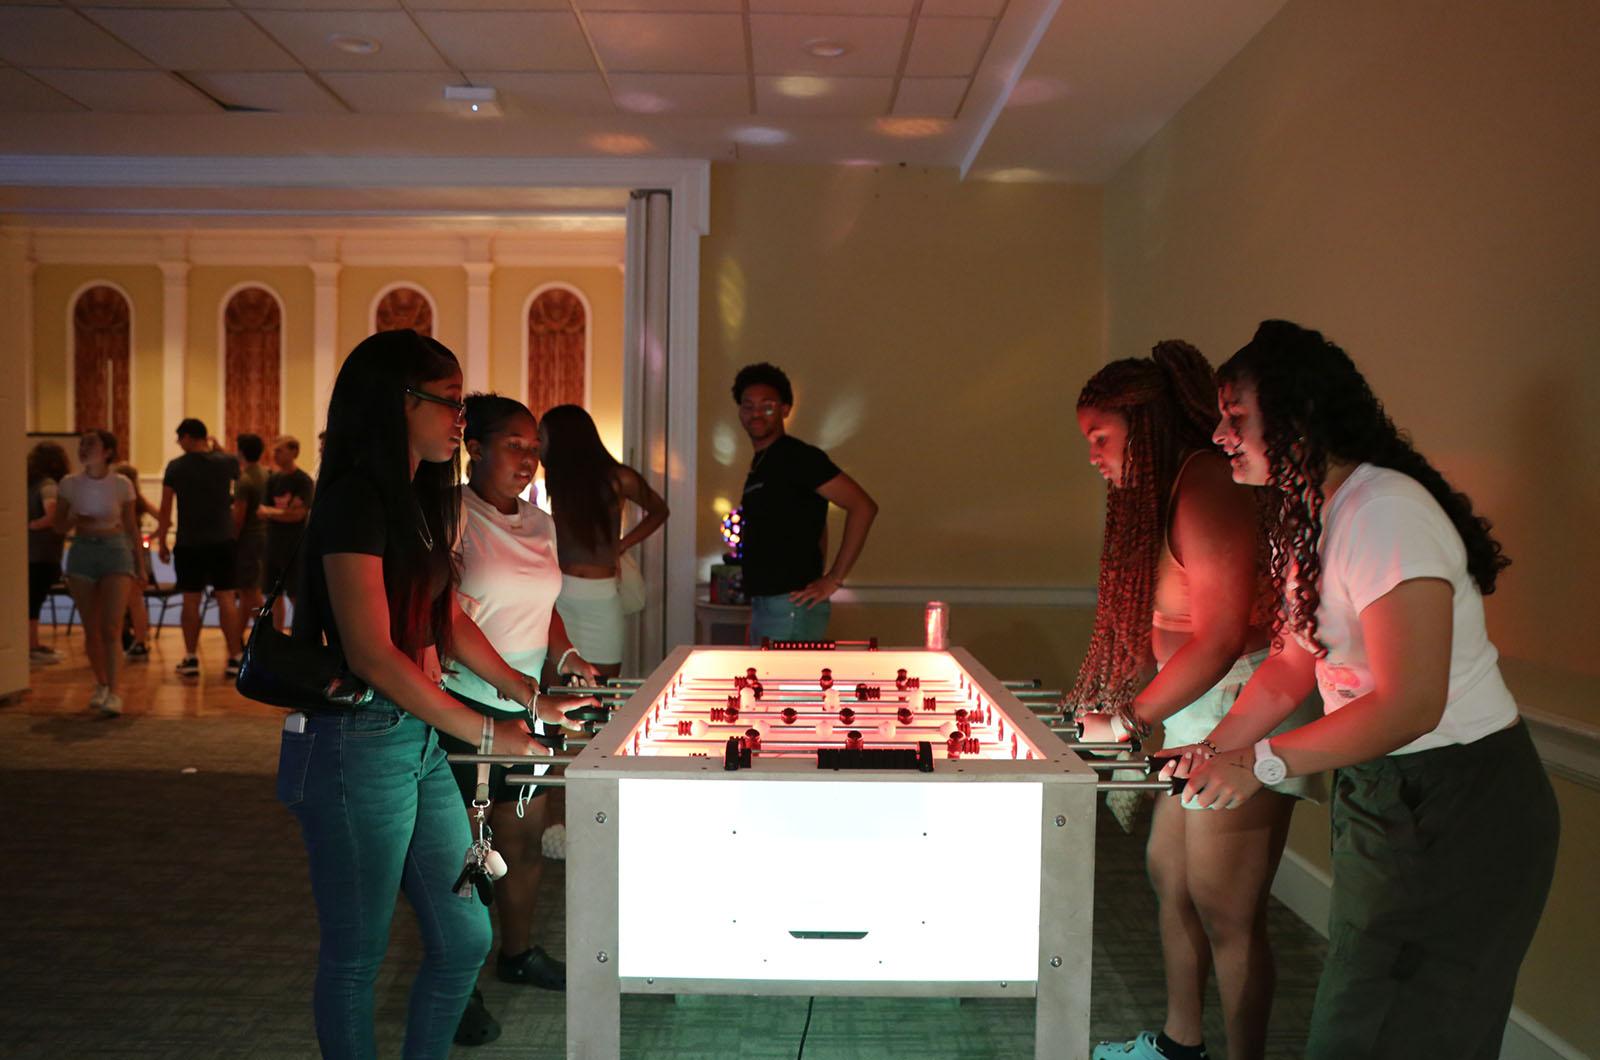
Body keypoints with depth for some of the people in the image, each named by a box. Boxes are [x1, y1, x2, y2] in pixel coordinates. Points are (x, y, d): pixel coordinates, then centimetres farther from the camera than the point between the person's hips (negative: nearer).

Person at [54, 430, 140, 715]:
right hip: (82, 551, 2)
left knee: (111, 627, -11)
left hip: (115, 550, -2)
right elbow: (59, 525, 9)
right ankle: (101, 684, 24)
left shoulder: (121, 484, -4)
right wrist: (76, 521, -13)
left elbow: (130, 526, 6)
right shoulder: (70, 484, 0)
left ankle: (112, 692, -11)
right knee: (91, 628, 7)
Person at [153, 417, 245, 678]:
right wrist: (216, 448, 21)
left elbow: (165, 510, -2)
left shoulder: (176, 467, -4)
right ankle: (235, 657, 2)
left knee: (191, 601, 8)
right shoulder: (227, 462, -1)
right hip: (223, 541, 1)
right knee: (227, 599, 3)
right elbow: (237, 471, 25)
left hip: (189, 544, -1)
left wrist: (161, 542, 8)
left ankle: (191, 658, 13)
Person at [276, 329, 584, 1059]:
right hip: (359, 744, -9)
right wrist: (487, 733, -18)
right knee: (356, 955, 8)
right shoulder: (356, 500, -17)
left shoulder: (420, 501, 12)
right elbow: (372, 654, -22)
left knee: (464, 938, 15)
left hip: (419, 739, 9)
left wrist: (531, 696, 8)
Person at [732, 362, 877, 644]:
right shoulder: (760, 463, 16)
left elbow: (863, 507, -19)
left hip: (790, 607, -9)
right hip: (764, 605, 9)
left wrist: (834, 578, -18)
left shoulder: (798, 457, -12)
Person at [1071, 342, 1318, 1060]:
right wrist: (1120, 707, 4)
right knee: (1168, 874, 19)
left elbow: (1221, 636, -22)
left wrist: (1129, 721, -15)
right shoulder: (1159, 490, 14)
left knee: (1224, 911, -2)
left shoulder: (1205, 484, -17)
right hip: (1195, 716, 11)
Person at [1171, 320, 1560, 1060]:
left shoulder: (1384, 513, -23)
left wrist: (1260, 762, -20)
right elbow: (1293, 666, 13)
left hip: (1457, 810, -9)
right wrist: (1213, 752, 3)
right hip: (1383, 799, 9)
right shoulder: (1314, 518, 7)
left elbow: (1410, 705, -26)